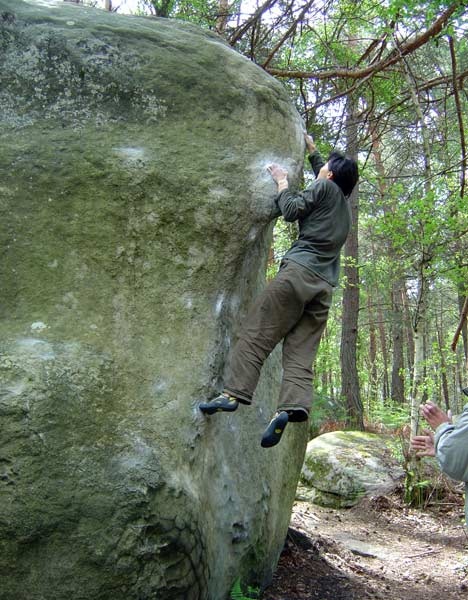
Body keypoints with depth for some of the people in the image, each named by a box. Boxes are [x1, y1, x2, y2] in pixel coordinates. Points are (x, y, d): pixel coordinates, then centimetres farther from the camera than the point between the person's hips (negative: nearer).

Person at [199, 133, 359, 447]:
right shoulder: (344, 204, 29)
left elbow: (292, 210, 0)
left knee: (257, 334, -10)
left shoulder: (325, 188, 7)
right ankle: (293, 406, -23)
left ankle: (234, 392, -19)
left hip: (299, 271, -7)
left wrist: (282, 181, 15)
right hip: (325, 286, 7)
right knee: (301, 353, -4)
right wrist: (312, 150, 57)